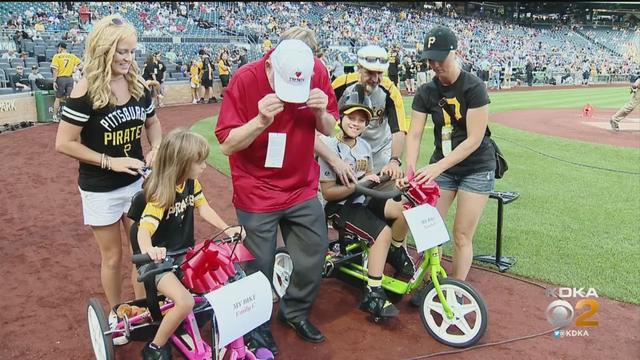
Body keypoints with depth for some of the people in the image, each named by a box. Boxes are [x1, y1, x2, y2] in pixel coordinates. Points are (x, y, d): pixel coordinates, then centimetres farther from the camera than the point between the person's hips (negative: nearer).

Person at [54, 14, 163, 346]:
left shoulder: (138, 85, -2)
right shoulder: (86, 92, -18)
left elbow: (152, 123, 13)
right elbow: (64, 143, -15)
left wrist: (156, 149, -6)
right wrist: (110, 161, -21)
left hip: (137, 182, 5)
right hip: (101, 190, -5)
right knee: (112, 256, 11)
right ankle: (116, 315, 34)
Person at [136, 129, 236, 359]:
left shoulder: (192, 183, -3)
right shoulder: (161, 195, -24)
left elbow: (203, 209, 5)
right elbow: (144, 230, -34)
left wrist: (227, 229, -9)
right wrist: (149, 251, -56)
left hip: (187, 254, 8)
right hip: (160, 260, -7)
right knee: (185, 302, -28)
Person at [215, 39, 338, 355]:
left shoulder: (317, 73, -9)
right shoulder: (245, 80, -19)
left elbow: (328, 129, 2)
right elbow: (226, 145, -16)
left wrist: (321, 112, -20)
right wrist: (261, 120, -32)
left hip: (302, 189, 4)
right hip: (257, 195, -4)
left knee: (314, 254, 13)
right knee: (260, 267, 7)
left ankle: (295, 311, 39)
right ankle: (257, 326, 34)